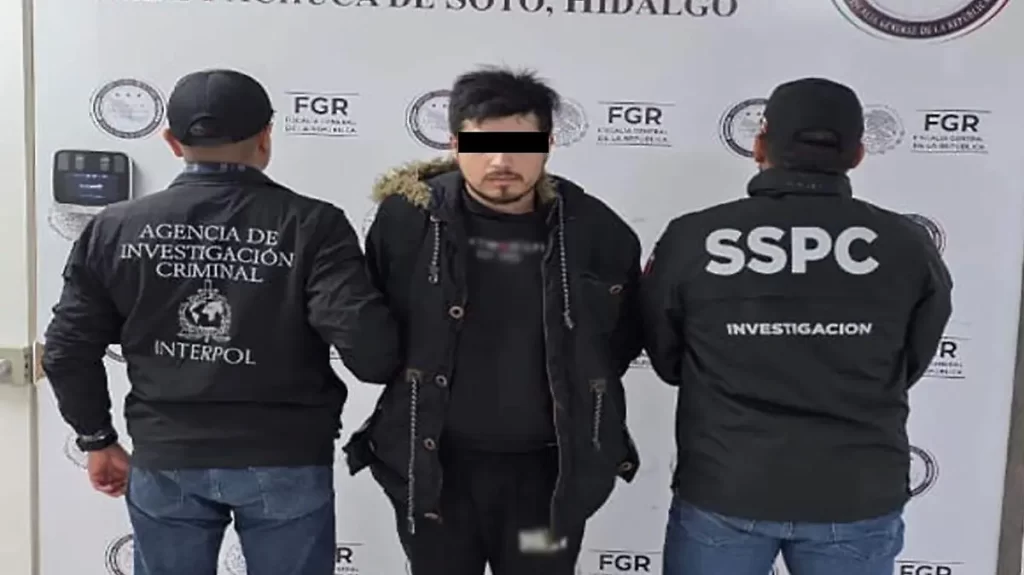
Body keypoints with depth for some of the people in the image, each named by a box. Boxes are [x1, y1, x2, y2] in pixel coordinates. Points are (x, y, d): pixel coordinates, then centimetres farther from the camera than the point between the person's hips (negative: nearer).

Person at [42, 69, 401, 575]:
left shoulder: (115, 229, -2)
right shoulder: (312, 225, -13)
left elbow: (68, 351, 3)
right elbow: (367, 348, -21)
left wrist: (97, 440, 17)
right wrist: (396, 362, 2)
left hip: (165, 461, 3)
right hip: (285, 461, -2)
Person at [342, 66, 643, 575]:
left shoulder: (595, 229, -7)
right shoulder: (408, 217, -8)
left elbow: (624, 336, 8)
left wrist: (579, 403, 6)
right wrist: (420, 395, 4)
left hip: (550, 470, 1)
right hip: (433, 466, 0)